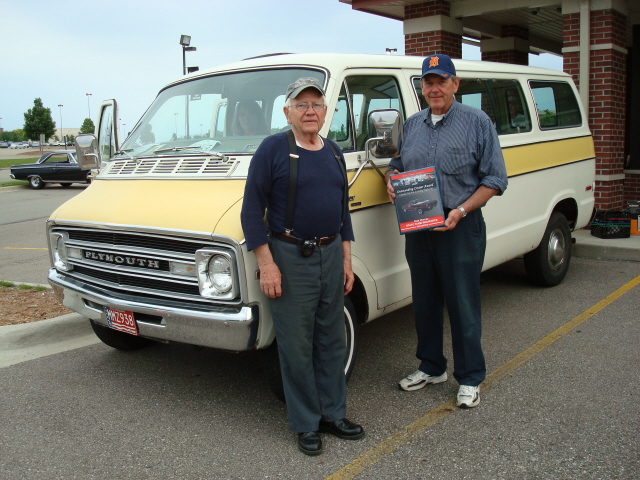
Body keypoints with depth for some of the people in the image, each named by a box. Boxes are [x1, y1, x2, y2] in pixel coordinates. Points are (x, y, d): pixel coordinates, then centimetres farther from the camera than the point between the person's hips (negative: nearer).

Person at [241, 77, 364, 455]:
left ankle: (333, 413, 29)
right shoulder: (273, 149, -7)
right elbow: (252, 210, -10)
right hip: (289, 258, -6)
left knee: (332, 340, 14)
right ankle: (306, 424, 18)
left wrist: (347, 258, 13)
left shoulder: (334, 153, 11)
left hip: (331, 255, 6)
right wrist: (266, 264, -15)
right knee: (296, 346, 3)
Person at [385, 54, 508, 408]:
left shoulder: (477, 123, -4)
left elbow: (495, 179, -5)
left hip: (461, 229, -5)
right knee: (424, 303, 15)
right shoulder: (412, 125, 11)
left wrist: (462, 210, -18)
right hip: (418, 228, 5)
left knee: (463, 306, 2)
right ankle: (431, 367, 32)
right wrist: (392, 181, -2)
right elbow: (397, 163, 22)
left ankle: (470, 379, 17)